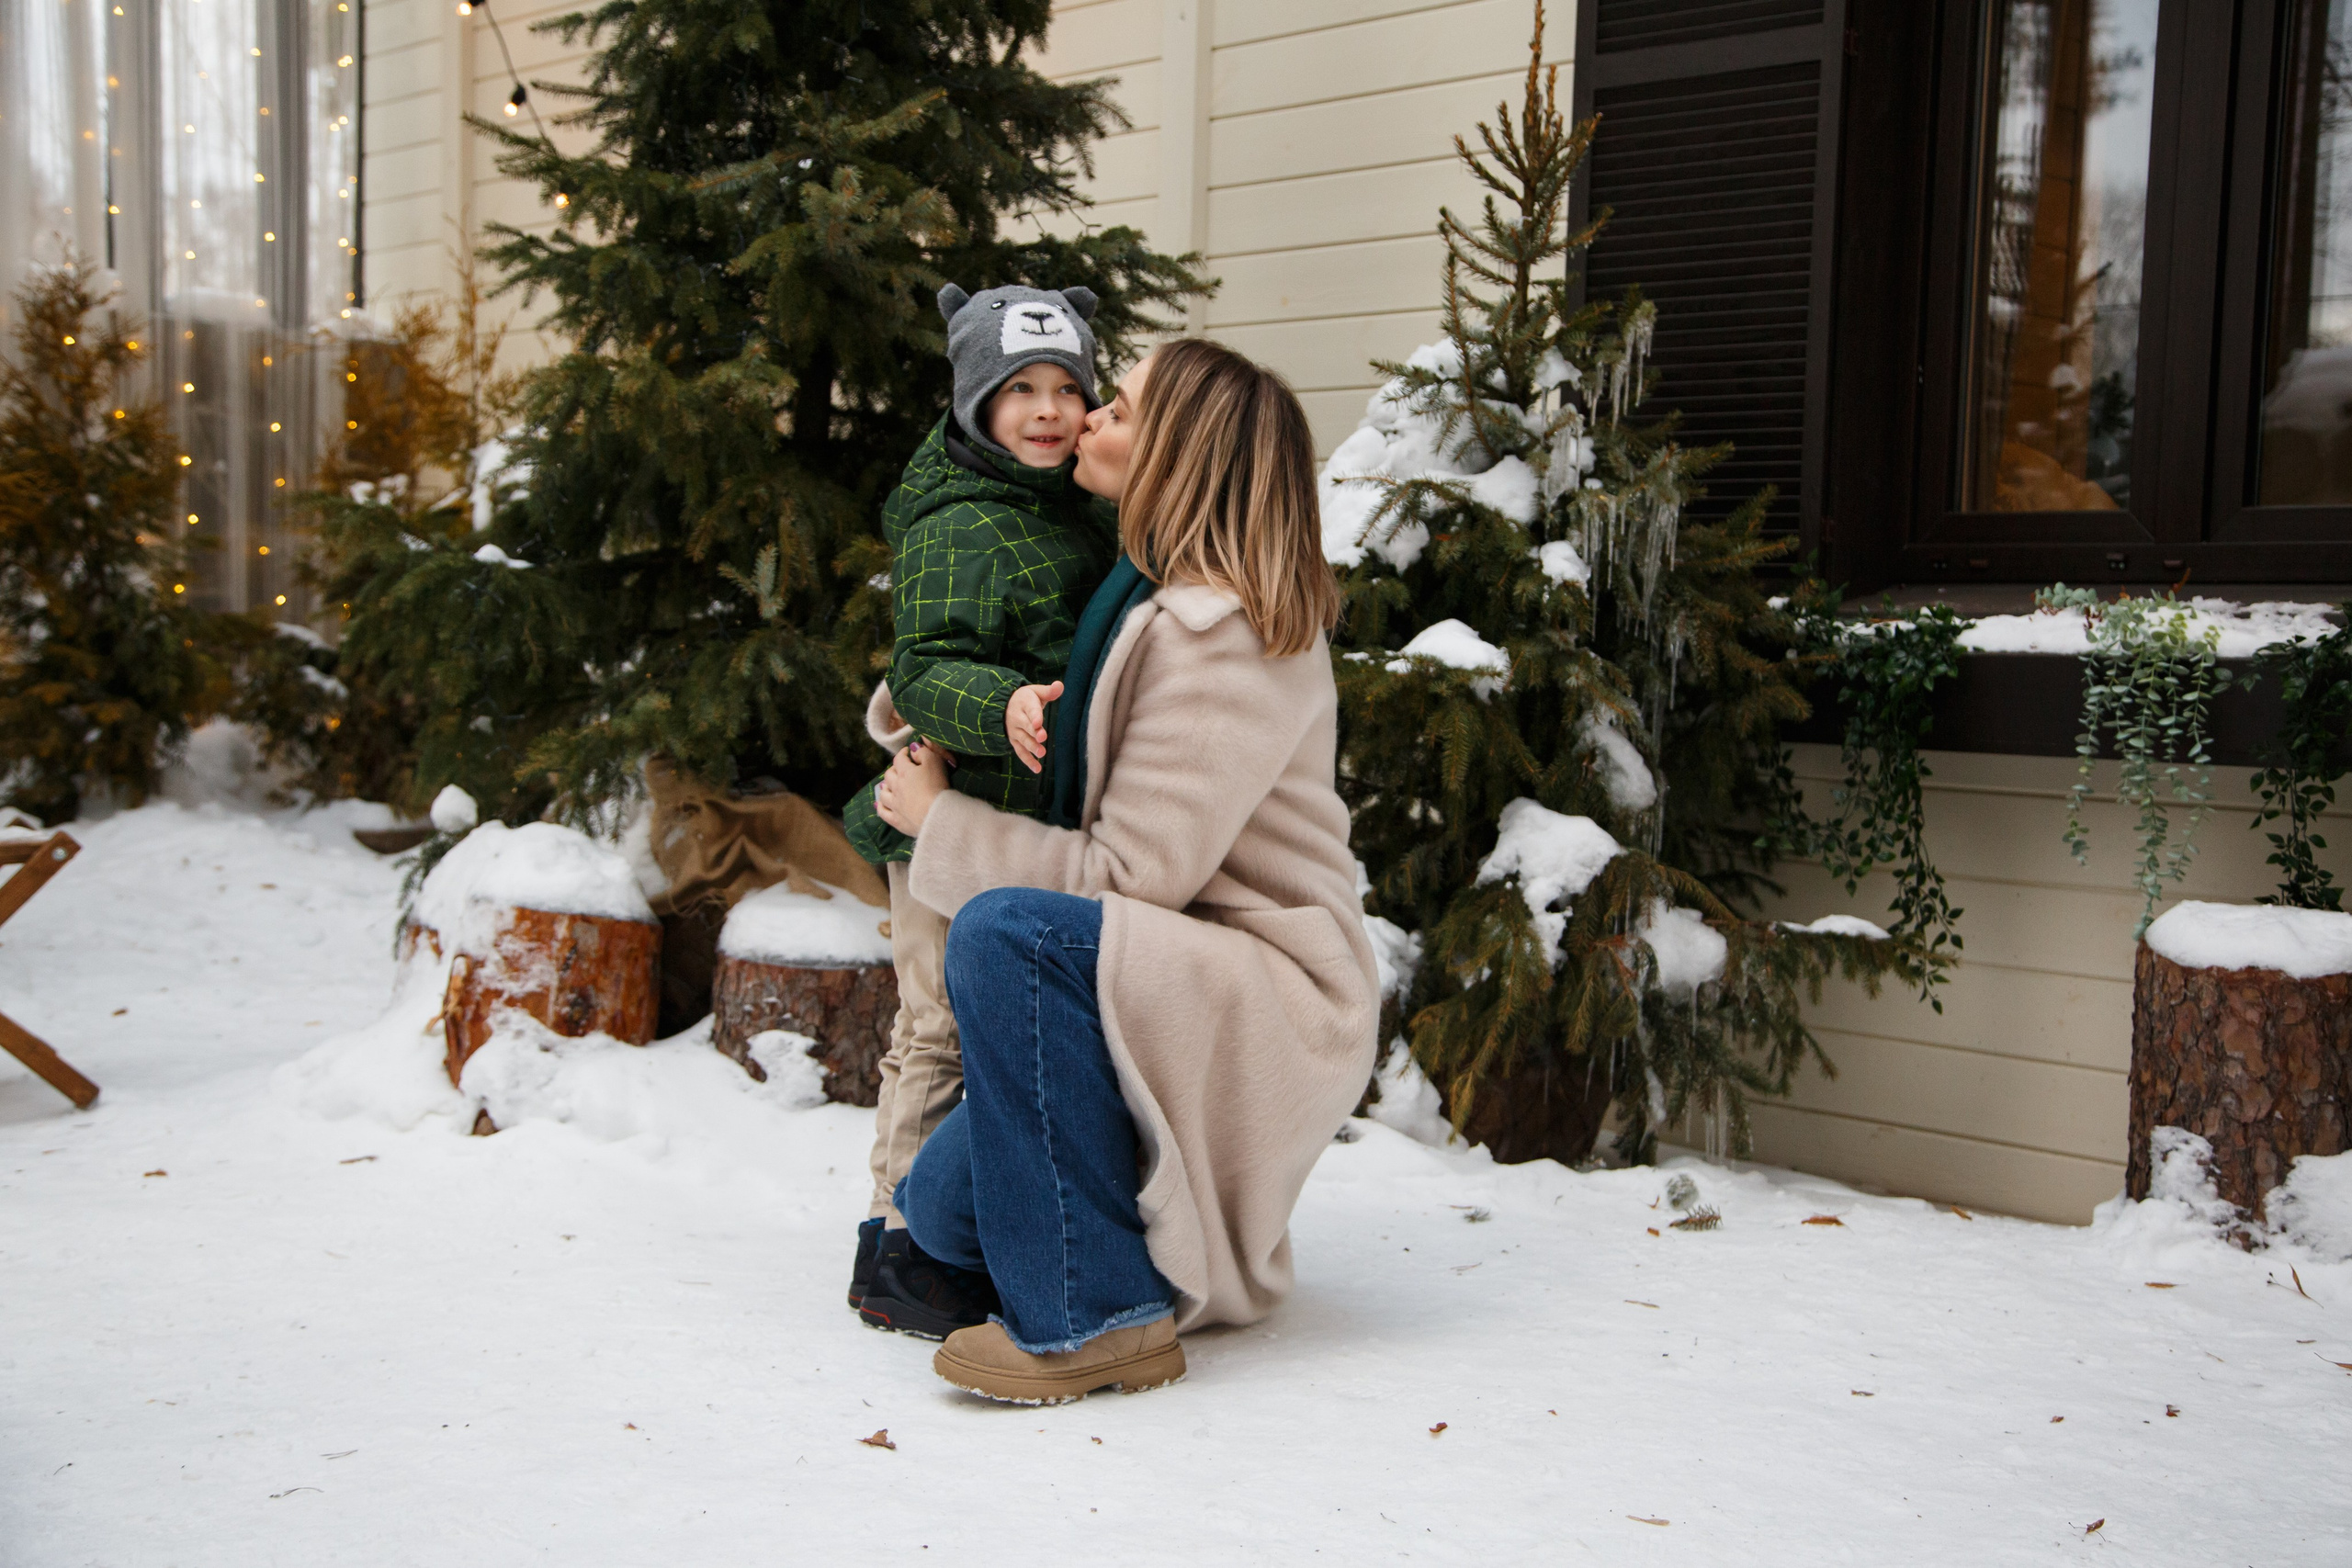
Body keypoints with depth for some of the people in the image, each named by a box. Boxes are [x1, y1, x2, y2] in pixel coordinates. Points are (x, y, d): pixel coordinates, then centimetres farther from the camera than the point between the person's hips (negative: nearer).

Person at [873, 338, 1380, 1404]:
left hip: (1276, 1001, -8)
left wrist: (939, 825, -12)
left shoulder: (1221, 637, -19)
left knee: (1006, 931, -33)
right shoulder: (1142, 596, 10)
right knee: (945, 1207, -6)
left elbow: (1133, 876, -22)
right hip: (1165, 992, 9)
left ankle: (1095, 1314, -26)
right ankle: (1201, 1247, 21)